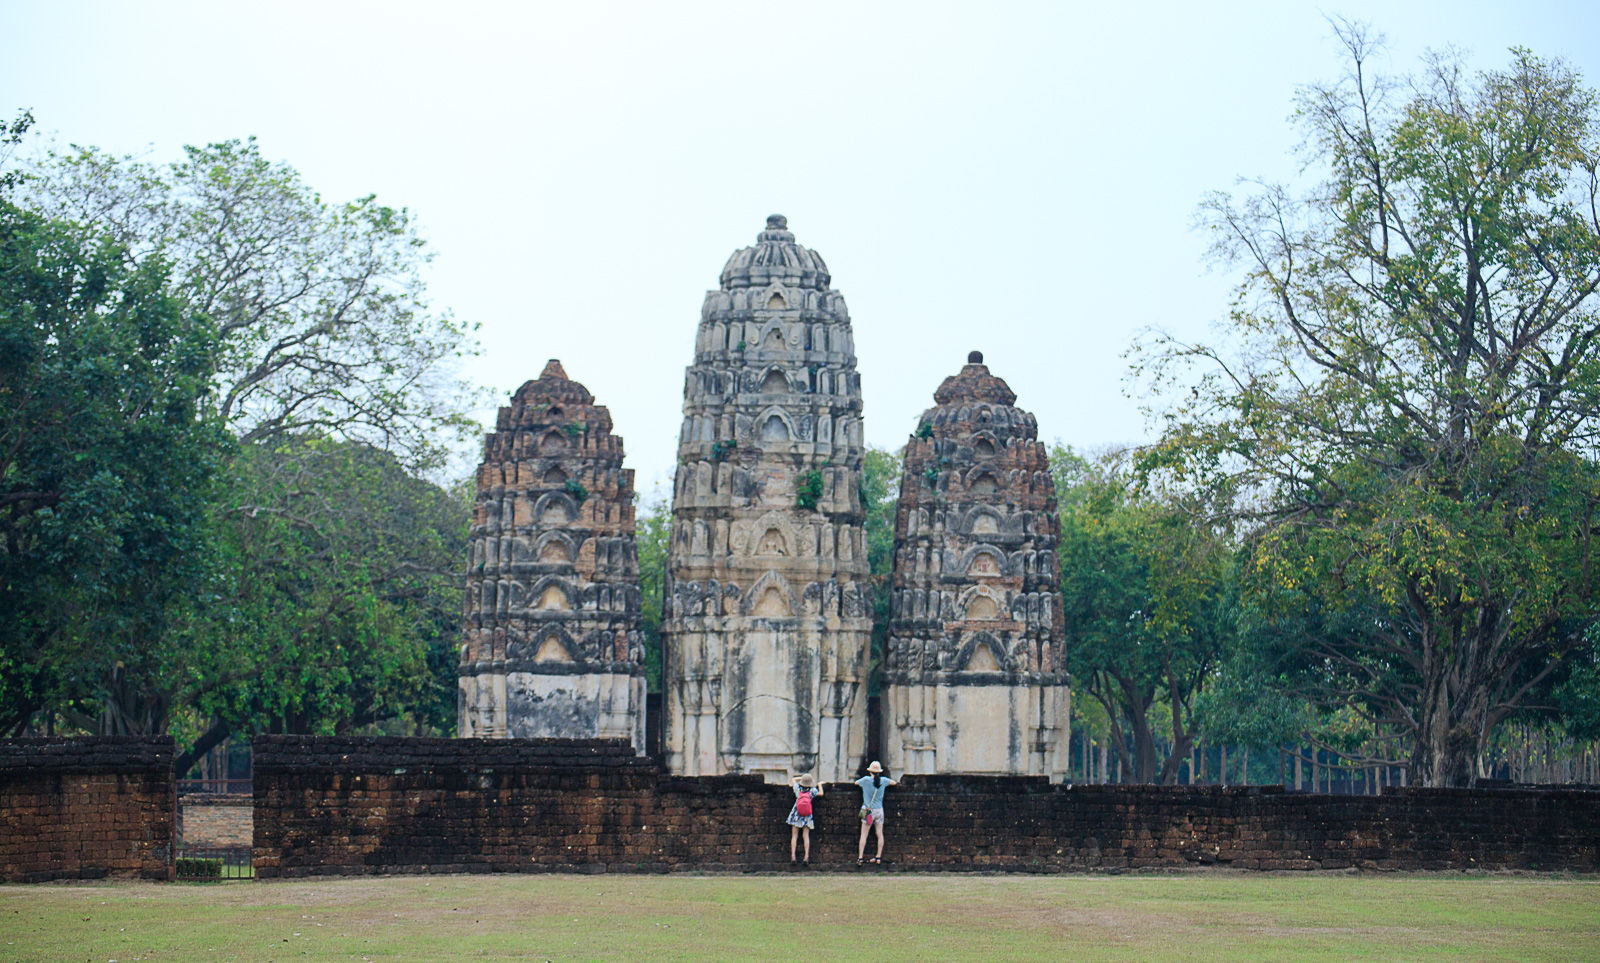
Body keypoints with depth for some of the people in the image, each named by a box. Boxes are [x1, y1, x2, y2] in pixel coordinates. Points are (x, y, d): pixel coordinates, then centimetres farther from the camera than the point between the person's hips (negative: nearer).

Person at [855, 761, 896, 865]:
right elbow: (894, 783, 18)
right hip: (879, 811, 3)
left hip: (868, 811, -3)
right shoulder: (883, 780, -1)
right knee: (880, 834, 10)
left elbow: (856, 783, 11)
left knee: (863, 835, 0)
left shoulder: (866, 780, -9)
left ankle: (860, 858, -4)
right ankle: (878, 857, 11)